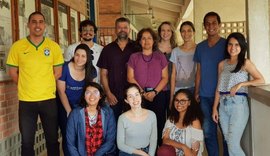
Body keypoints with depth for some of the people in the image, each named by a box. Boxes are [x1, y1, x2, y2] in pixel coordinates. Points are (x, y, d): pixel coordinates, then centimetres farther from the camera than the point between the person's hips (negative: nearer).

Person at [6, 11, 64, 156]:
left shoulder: (54, 46, 2)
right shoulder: (17, 46, -1)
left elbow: (58, 72, 6)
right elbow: (12, 72, 4)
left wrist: (45, 86, 3)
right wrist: (27, 87, 3)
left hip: (49, 99, 1)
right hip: (26, 101, 0)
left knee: (52, 139, 12)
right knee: (27, 141, 9)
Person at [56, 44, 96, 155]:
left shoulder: (91, 71, -6)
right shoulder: (65, 68, -16)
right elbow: (61, 92, -10)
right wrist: (69, 111, -10)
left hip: (82, 107, 2)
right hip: (64, 106, -2)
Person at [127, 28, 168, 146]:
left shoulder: (160, 57, 11)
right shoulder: (134, 57, 10)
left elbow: (165, 77, 5)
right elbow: (130, 77, 3)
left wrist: (154, 92, -10)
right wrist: (143, 93, -9)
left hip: (158, 95, 1)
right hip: (139, 96, 0)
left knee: (159, 124, -3)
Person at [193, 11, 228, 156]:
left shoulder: (226, 44, 0)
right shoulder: (200, 47, 11)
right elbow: (199, 71, 13)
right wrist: (196, 92, 6)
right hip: (205, 96, 3)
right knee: (208, 131, 7)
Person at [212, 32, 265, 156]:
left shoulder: (245, 63, -1)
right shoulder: (222, 64, 11)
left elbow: (261, 80, -6)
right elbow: (219, 88, 12)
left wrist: (240, 84, -14)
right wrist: (215, 107, 8)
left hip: (238, 104, -5)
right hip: (223, 105, 5)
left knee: (233, 144, -9)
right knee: (229, 143, 8)